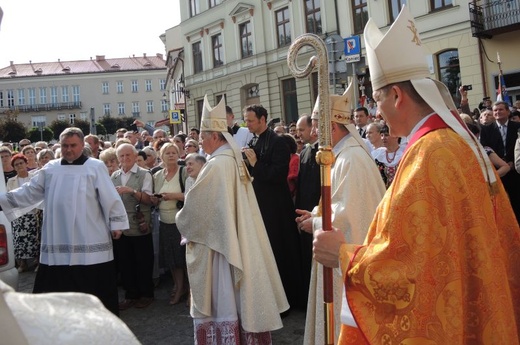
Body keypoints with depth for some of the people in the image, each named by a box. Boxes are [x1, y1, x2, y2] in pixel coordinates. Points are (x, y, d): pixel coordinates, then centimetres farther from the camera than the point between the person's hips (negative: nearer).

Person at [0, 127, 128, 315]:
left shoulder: (96, 167, -2)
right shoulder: (50, 168, 9)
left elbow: (110, 197, -5)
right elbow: (29, 192, 12)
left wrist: (117, 223, -8)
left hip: (90, 239, -3)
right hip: (58, 240, 4)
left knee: (95, 284, 6)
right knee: (58, 284, 12)